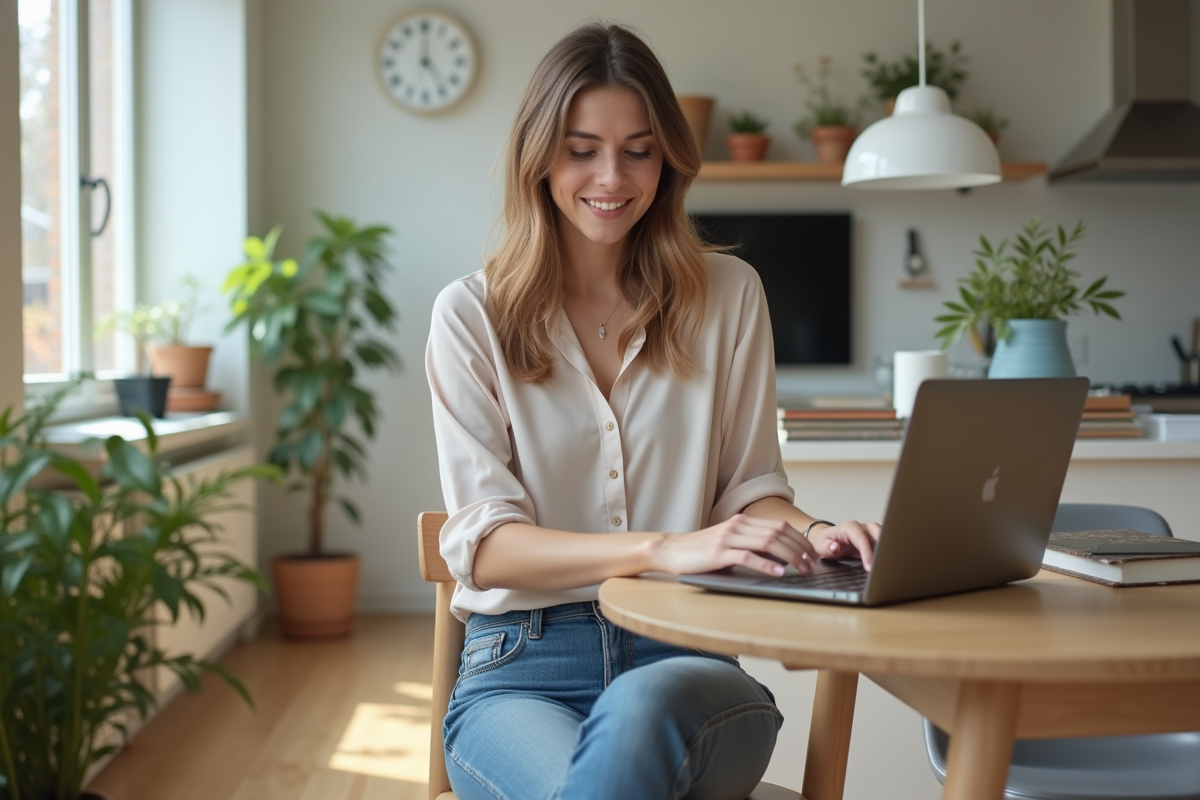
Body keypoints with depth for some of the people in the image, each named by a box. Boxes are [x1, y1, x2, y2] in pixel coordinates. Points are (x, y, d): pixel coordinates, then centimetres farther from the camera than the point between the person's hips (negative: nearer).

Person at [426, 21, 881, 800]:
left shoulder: (727, 294, 10)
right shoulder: (473, 315, 4)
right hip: (523, 665, -1)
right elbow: (483, 544, -6)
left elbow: (749, 486, 12)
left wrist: (807, 532, -14)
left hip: (681, 657, 2)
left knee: (639, 712, -36)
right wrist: (664, 549, -23)